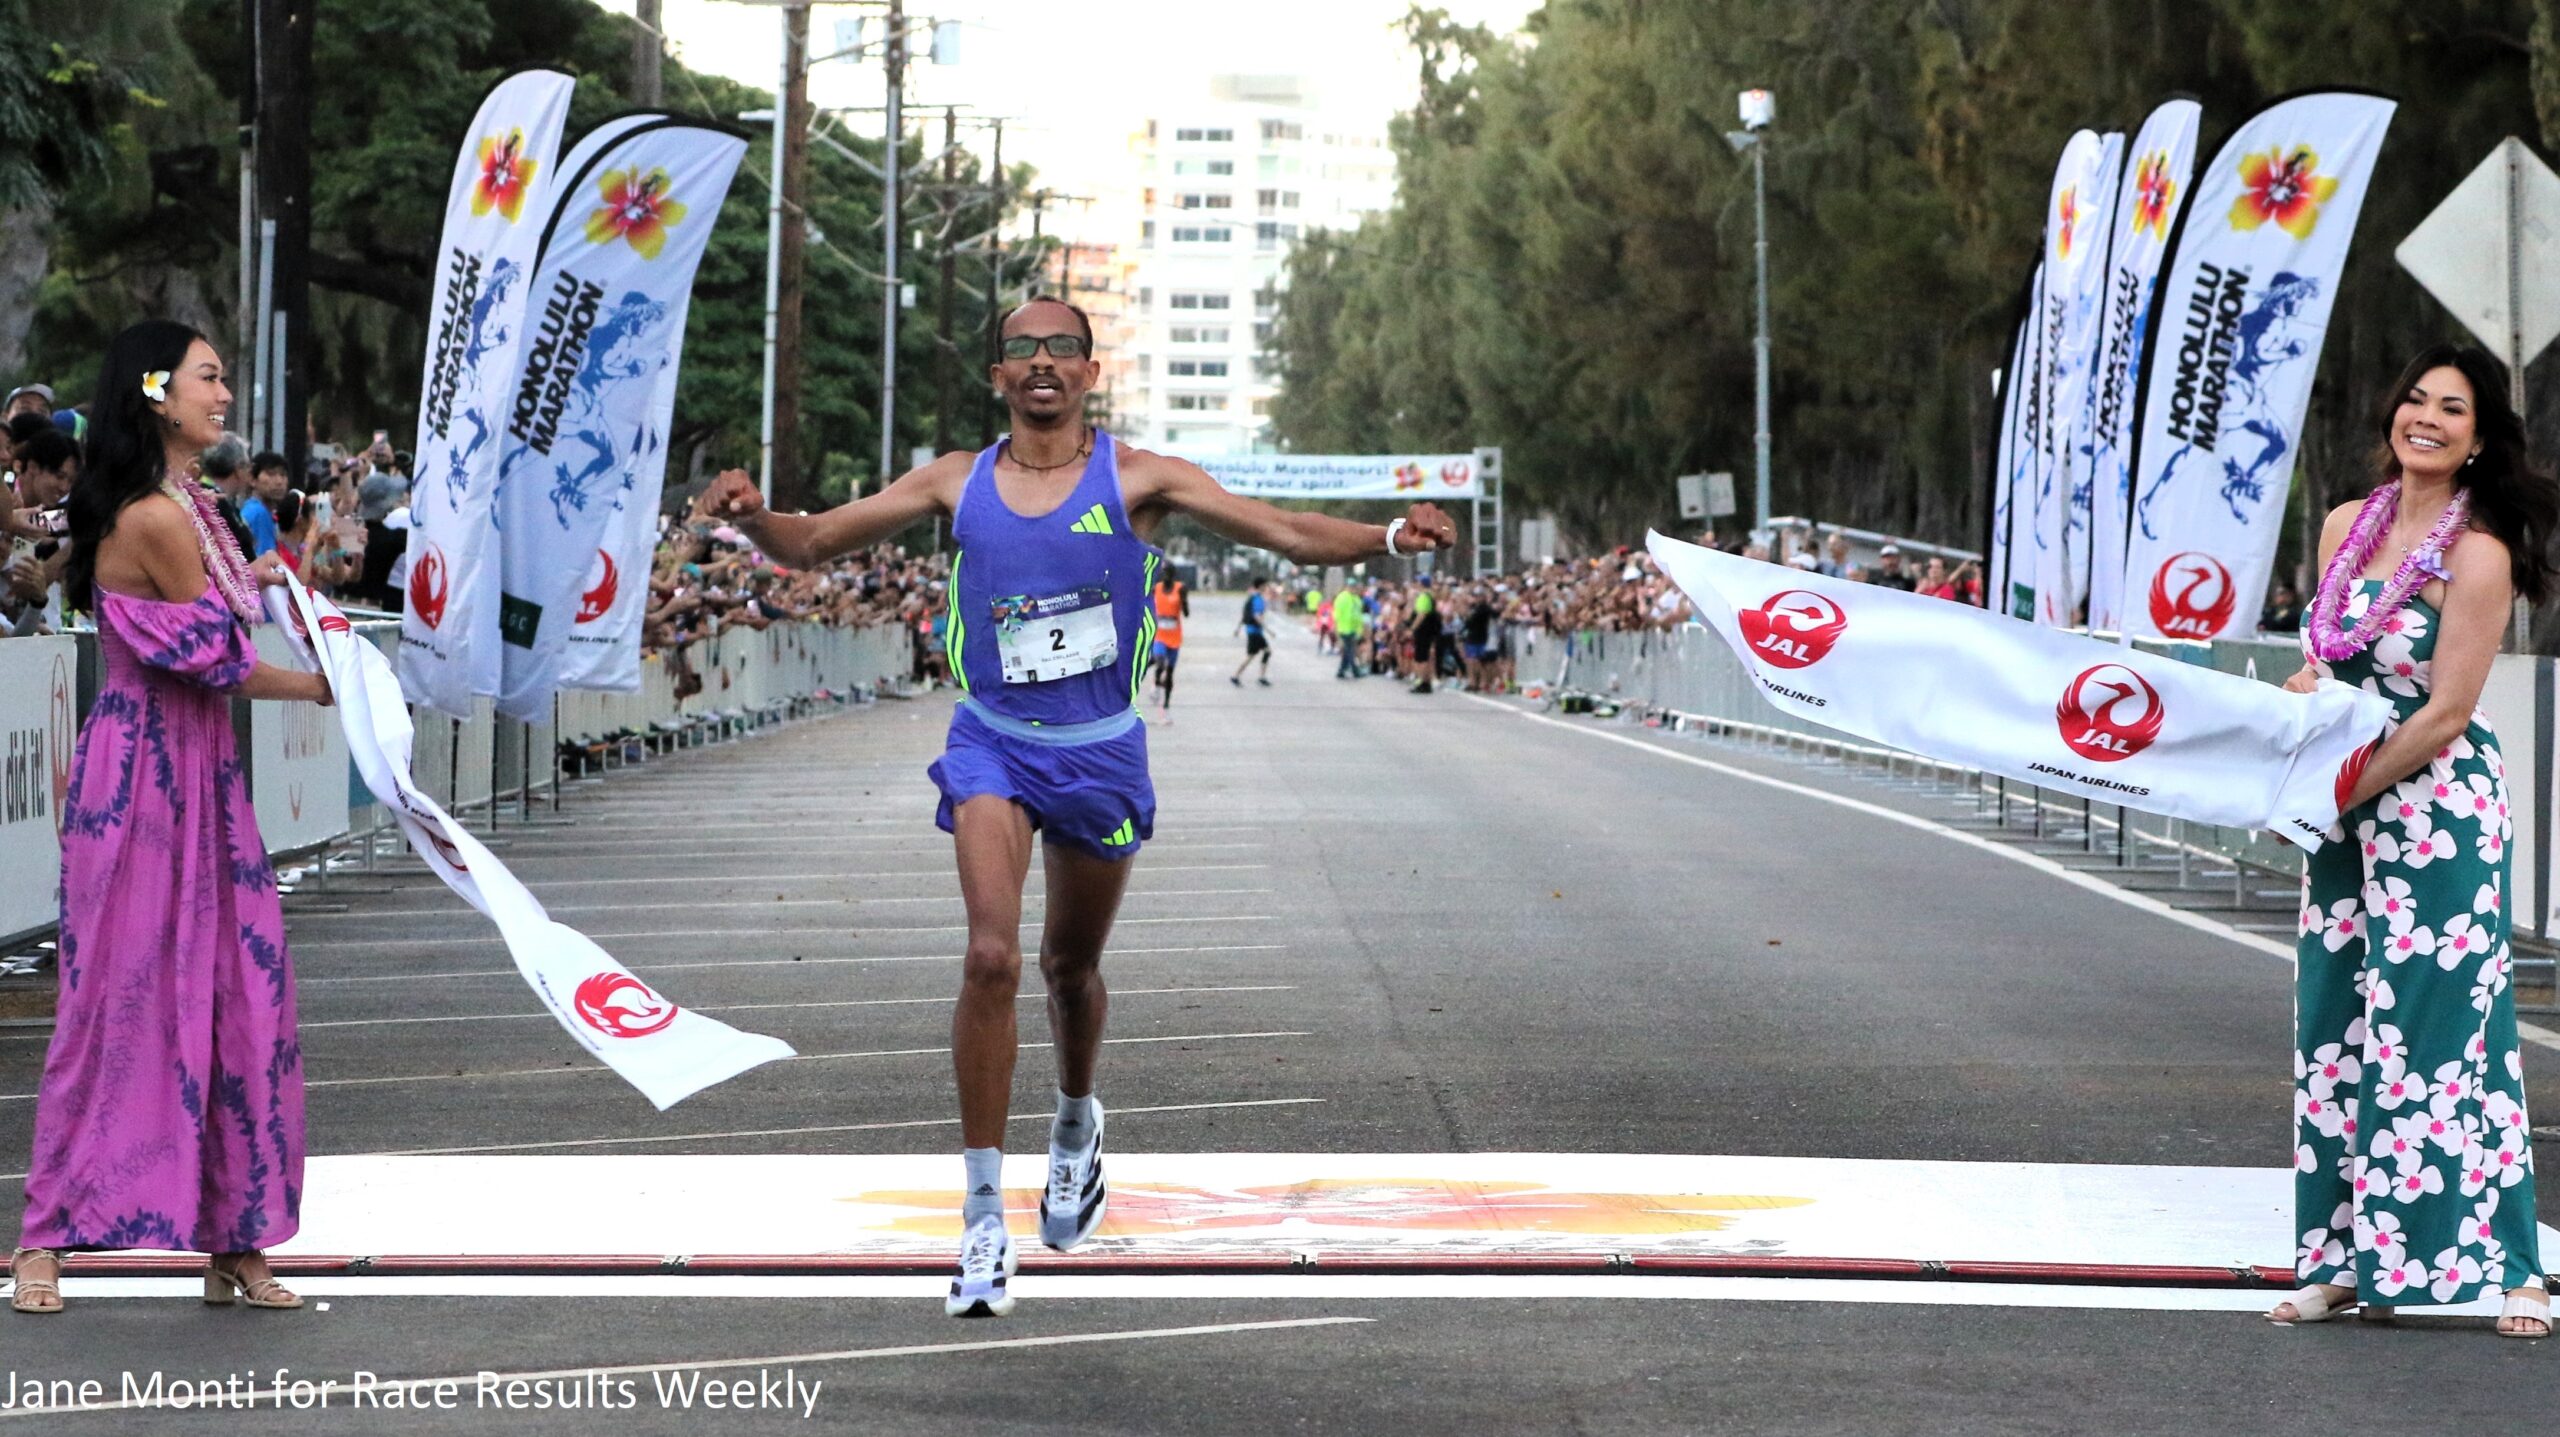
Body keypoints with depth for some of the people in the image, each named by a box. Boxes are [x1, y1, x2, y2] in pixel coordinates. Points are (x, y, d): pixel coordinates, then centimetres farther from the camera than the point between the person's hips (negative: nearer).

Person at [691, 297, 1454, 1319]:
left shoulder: (1136, 479, -4)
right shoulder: (957, 484, 1)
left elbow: (1286, 533, -9)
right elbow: (811, 543, 4)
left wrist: (1388, 538, -26)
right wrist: (752, 517, -19)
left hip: (1101, 748, 0)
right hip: (992, 744, 0)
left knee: (1069, 965, 15)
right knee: (991, 956, -19)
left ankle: (1077, 1124, 49)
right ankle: (983, 1216, -15)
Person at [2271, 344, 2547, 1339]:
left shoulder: (2477, 554, -12)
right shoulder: (2347, 527, 8)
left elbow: (2446, 713, -14)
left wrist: (2340, 795, -12)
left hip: (2440, 812, -7)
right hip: (2347, 808, 7)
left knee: (2441, 1027, -8)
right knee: (2336, 1026, 6)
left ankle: (2512, 1269, -2)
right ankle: (2342, 1263, 12)